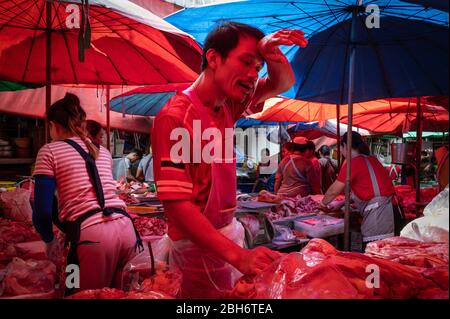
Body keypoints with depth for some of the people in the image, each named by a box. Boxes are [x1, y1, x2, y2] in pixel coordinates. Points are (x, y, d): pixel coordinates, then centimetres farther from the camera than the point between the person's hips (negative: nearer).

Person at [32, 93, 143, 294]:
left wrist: (50, 240, 19)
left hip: (91, 236, -5)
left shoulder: (49, 152, 6)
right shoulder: (103, 151, 22)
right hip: (125, 228, 6)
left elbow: (42, 211, 0)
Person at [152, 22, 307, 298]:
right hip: (200, 244, -7)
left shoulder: (227, 106, 2)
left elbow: (283, 83, 7)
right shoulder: (175, 118, -22)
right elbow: (176, 203, -27)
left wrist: (271, 50, -15)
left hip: (228, 232, 8)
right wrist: (238, 254, -35)